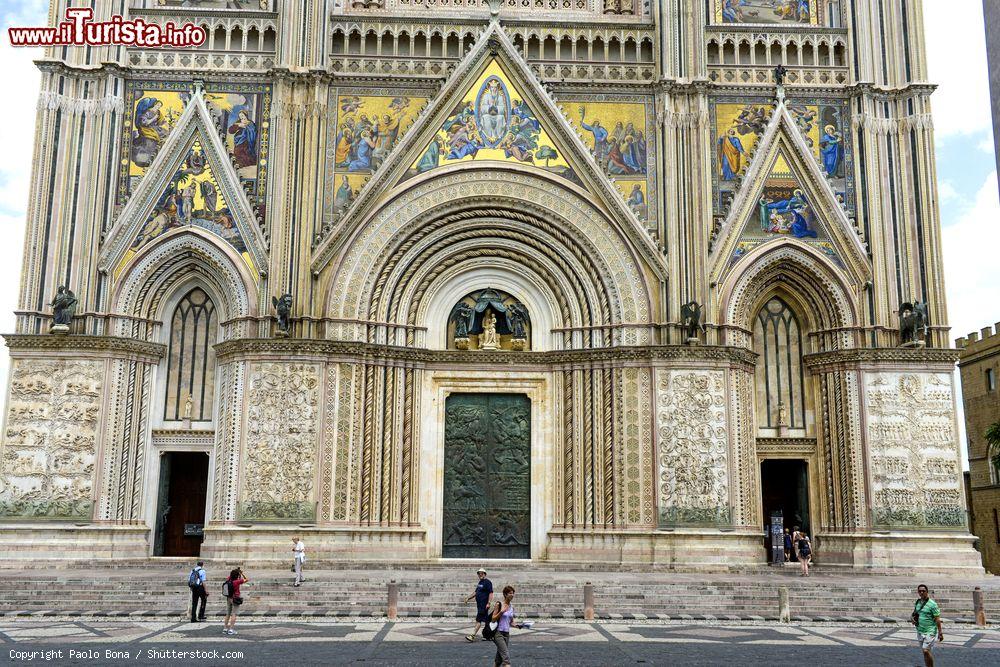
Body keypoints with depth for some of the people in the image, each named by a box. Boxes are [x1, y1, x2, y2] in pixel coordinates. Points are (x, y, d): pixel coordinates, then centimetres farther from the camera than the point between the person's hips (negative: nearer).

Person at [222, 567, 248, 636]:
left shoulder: (228, 580, -1)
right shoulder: (236, 582, -18)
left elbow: (231, 575, 22)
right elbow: (247, 579, -11)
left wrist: (237, 570, 15)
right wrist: (242, 573, -6)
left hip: (228, 599, 6)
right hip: (235, 599, -6)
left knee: (228, 614, 14)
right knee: (233, 614, -2)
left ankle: (225, 628, 15)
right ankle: (231, 629, -4)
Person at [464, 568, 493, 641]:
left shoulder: (487, 582, -10)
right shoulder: (480, 582, 18)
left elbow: (491, 593, -16)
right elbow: (476, 592, 26)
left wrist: (488, 603, -24)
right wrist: (468, 598, 20)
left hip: (484, 605, -9)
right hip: (479, 604, 9)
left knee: (478, 620, -11)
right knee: (485, 620, 13)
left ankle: (473, 635, -13)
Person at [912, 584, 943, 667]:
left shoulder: (932, 604, -11)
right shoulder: (917, 603, 8)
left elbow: (937, 619, -11)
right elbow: (914, 613, 23)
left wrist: (940, 633, -12)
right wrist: (911, 618, 0)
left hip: (930, 632, -7)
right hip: (920, 632, 7)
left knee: (926, 651, -14)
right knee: (925, 652, 11)